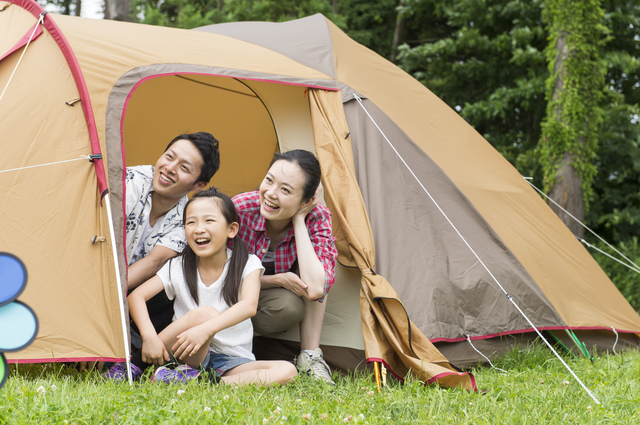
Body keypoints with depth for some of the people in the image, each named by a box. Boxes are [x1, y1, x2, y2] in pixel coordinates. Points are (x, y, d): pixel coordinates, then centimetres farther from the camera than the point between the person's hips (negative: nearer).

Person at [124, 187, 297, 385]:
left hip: (233, 360, 1)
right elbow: (136, 296, -7)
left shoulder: (248, 264, -3)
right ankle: (137, 364, -21)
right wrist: (149, 336, -28)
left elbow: (249, 306, -21)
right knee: (206, 312, -33)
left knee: (287, 371, -28)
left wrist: (205, 329, -38)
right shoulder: (178, 268, 2)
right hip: (189, 355, -1)